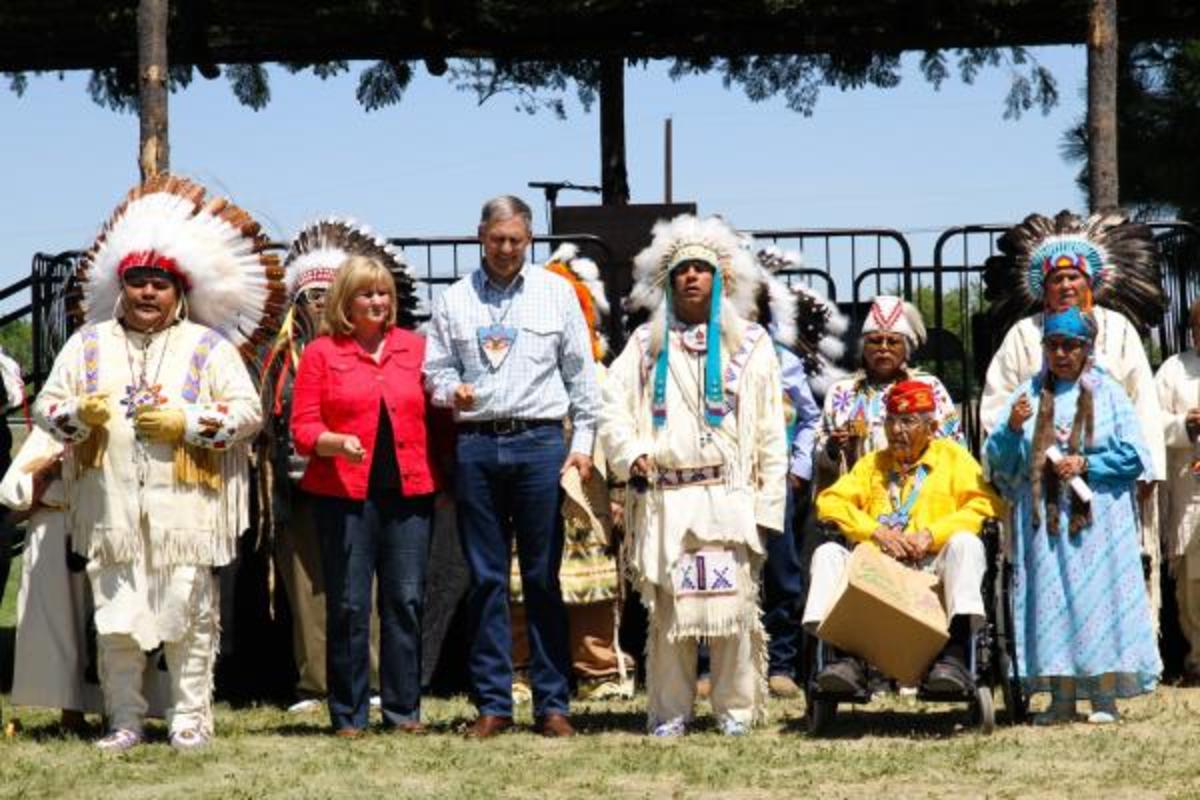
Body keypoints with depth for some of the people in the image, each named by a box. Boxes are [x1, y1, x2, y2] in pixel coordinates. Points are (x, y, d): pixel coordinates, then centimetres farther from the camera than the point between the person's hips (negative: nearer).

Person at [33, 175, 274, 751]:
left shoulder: (207, 346, 7)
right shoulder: (88, 344, 14)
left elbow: (248, 411, 1)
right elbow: (45, 407, 12)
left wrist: (185, 421, -10)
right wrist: (79, 413, -9)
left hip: (184, 508, -2)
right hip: (110, 506, 2)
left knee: (188, 616, -2)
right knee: (115, 621, 2)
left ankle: (190, 718, 6)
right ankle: (124, 720, 10)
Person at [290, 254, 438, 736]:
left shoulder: (415, 348, 12)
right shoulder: (321, 353, 5)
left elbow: (433, 412, 16)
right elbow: (303, 429, 0)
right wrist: (337, 443, -18)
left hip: (408, 491, 2)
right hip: (345, 493, -2)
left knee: (406, 601, 3)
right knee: (348, 606, -1)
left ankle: (404, 710, 11)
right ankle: (348, 715, 6)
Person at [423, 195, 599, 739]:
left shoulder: (555, 292, 9)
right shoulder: (454, 300, 10)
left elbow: (580, 371, 9)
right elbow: (435, 368, 12)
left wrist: (583, 440, 2)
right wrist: (451, 391, -11)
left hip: (539, 442, -1)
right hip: (475, 446, 1)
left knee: (543, 578, 1)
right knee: (486, 579, 3)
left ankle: (552, 704, 6)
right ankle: (492, 704, 9)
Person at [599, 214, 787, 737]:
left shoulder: (750, 344, 13)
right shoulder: (646, 344, 18)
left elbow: (770, 433, 9)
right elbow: (613, 409, 11)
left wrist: (768, 504, 1)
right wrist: (632, 453, -9)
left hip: (729, 497, -1)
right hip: (662, 498, 1)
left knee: (733, 604, -9)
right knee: (666, 609, -2)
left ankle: (736, 708, 0)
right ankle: (669, 711, 5)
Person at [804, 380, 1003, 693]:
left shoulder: (952, 456, 16)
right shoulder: (873, 463, 25)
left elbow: (986, 503, -1)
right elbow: (829, 500, 9)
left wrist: (932, 534, -13)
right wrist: (876, 532, -8)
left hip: (933, 565, -3)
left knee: (965, 544, -32)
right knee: (828, 554, -21)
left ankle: (955, 657, -40)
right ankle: (846, 658, -31)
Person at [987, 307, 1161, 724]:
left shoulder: (1107, 393, 6)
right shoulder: (1027, 394, 11)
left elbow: (1133, 455, 0)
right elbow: (998, 461, 9)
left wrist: (1085, 464, -10)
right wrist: (1012, 428, -10)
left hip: (1096, 518, -2)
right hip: (1043, 517, 2)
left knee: (1098, 595, -5)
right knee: (1049, 599, 0)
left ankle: (1104, 695, -2)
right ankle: (1061, 698, 3)